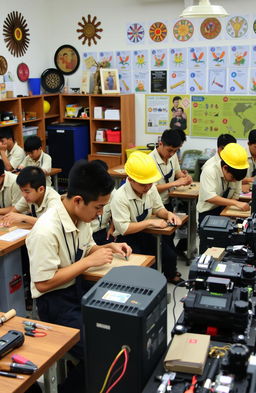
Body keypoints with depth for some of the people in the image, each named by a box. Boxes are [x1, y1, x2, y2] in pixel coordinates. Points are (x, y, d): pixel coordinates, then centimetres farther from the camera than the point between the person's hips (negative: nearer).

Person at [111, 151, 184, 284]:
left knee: (170, 255, -4)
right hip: (126, 238, -6)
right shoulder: (120, 197, -26)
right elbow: (124, 229, -26)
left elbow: (158, 208, 12)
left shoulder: (151, 188, -5)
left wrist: (168, 214, -12)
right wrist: (150, 222, -28)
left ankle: (171, 276, 29)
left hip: (145, 233, 6)